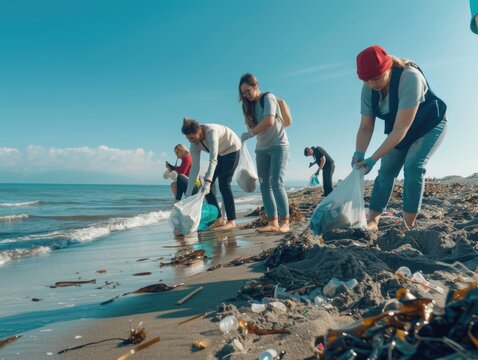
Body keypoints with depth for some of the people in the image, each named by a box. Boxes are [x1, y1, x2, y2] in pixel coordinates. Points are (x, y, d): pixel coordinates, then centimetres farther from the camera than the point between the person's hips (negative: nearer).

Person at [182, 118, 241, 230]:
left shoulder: (211, 131, -35)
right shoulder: (194, 144, -14)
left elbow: (213, 160, -43)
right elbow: (194, 167, -12)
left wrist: (207, 182, -52)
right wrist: (188, 193, -14)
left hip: (232, 149, -7)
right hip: (220, 153, 7)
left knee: (224, 185, -18)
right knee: (205, 187, -4)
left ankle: (231, 221, -11)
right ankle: (219, 218, 2)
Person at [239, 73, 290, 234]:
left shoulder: (268, 97, -5)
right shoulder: (249, 105, 15)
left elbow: (269, 121, -20)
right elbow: (252, 126, 7)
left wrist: (249, 134, -16)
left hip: (278, 145, -7)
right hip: (261, 149, 7)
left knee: (276, 183, -16)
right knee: (265, 186, -1)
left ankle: (284, 222, -14)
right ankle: (272, 222, 1)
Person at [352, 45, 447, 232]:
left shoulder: (410, 78, -37)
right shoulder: (368, 89, -19)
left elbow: (400, 129, -39)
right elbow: (366, 127, -16)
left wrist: (373, 159, -42)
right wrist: (359, 153, -34)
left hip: (430, 125, -5)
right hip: (398, 131, 5)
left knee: (413, 166, -24)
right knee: (386, 170, -4)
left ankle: (408, 226, -18)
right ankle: (372, 222, -1)